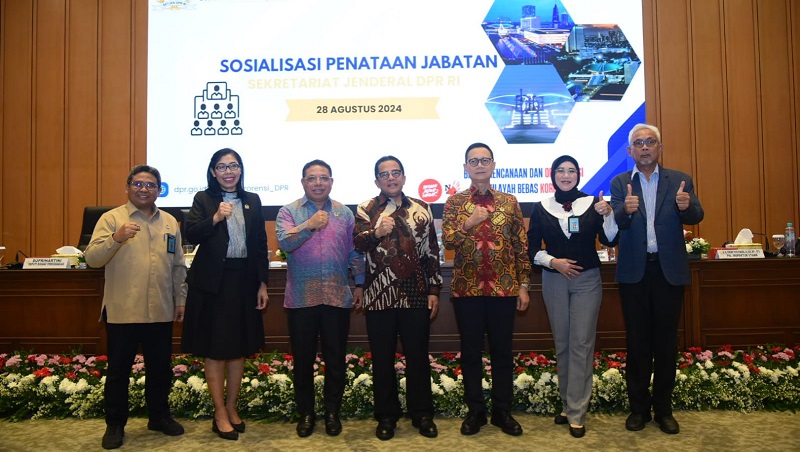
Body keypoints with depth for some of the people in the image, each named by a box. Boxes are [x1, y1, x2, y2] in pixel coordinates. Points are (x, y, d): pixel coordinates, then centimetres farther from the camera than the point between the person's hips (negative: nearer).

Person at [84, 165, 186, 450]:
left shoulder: (169, 222, 11)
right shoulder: (111, 218, -2)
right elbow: (92, 258, -11)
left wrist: (180, 300, 13)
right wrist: (116, 238, -27)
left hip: (160, 312, 4)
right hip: (122, 311, -3)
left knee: (161, 367, 13)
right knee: (118, 370, 8)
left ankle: (159, 416, 31)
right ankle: (115, 424, 25)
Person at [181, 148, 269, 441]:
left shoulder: (252, 201, 9)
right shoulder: (203, 199, 1)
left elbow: (260, 245, 9)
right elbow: (191, 235, -11)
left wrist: (262, 284, 5)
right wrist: (216, 218, -27)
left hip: (244, 282, 3)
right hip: (212, 283, -3)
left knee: (239, 348, 11)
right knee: (214, 349, 3)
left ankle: (232, 407, 26)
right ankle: (220, 414, 15)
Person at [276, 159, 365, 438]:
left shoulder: (344, 213, 8)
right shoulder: (289, 212, 2)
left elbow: (355, 252, 10)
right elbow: (284, 242, -15)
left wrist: (360, 283, 7)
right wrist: (310, 225, -24)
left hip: (338, 297, 1)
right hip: (301, 298, -1)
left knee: (335, 358, 9)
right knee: (303, 359, 10)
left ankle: (332, 412, 25)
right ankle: (305, 413, 26)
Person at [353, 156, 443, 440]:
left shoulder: (421, 209, 9)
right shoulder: (366, 210, 5)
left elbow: (432, 251, 8)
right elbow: (356, 244, -8)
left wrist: (434, 289, 4)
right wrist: (376, 232, -26)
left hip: (416, 296, 1)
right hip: (379, 296, -1)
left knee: (418, 356, 9)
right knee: (382, 358, 8)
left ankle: (422, 414, 23)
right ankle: (386, 416, 22)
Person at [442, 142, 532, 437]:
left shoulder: (509, 202, 6)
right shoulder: (454, 201, 4)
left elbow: (521, 246, 5)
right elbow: (447, 241, -7)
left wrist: (524, 285, 1)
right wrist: (469, 223, -23)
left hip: (504, 288, 1)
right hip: (467, 288, 0)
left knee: (502, 350, 8)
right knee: (471, 351, 7)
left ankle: (502, 411, 22)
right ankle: (475, 410, 21)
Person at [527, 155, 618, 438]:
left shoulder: (592, 203, 0)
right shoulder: (541, 208, 2)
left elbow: (610, 240, -5)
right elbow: (532, 249, 3)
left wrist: (608, 215, -20)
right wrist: (553, 262, -12)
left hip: (587, 280, -1)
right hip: (554, 280, 2)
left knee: (581, 344, -3)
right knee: (562, 344, 10)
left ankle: (576, 414, 4)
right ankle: (568, 403, 25)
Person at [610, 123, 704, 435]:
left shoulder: (680, 181, 5)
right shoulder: (620, 183, 3)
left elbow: (696, 216, -7)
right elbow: (615, 223, -10)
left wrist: (687, 206, -30)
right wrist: (626, 210, -32)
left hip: (669, 270, 1)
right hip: (634, 272, 0)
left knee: (666, 341, 9)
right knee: (637, 342, 8)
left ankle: (664, 409, 22)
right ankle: (639, 407, 21)